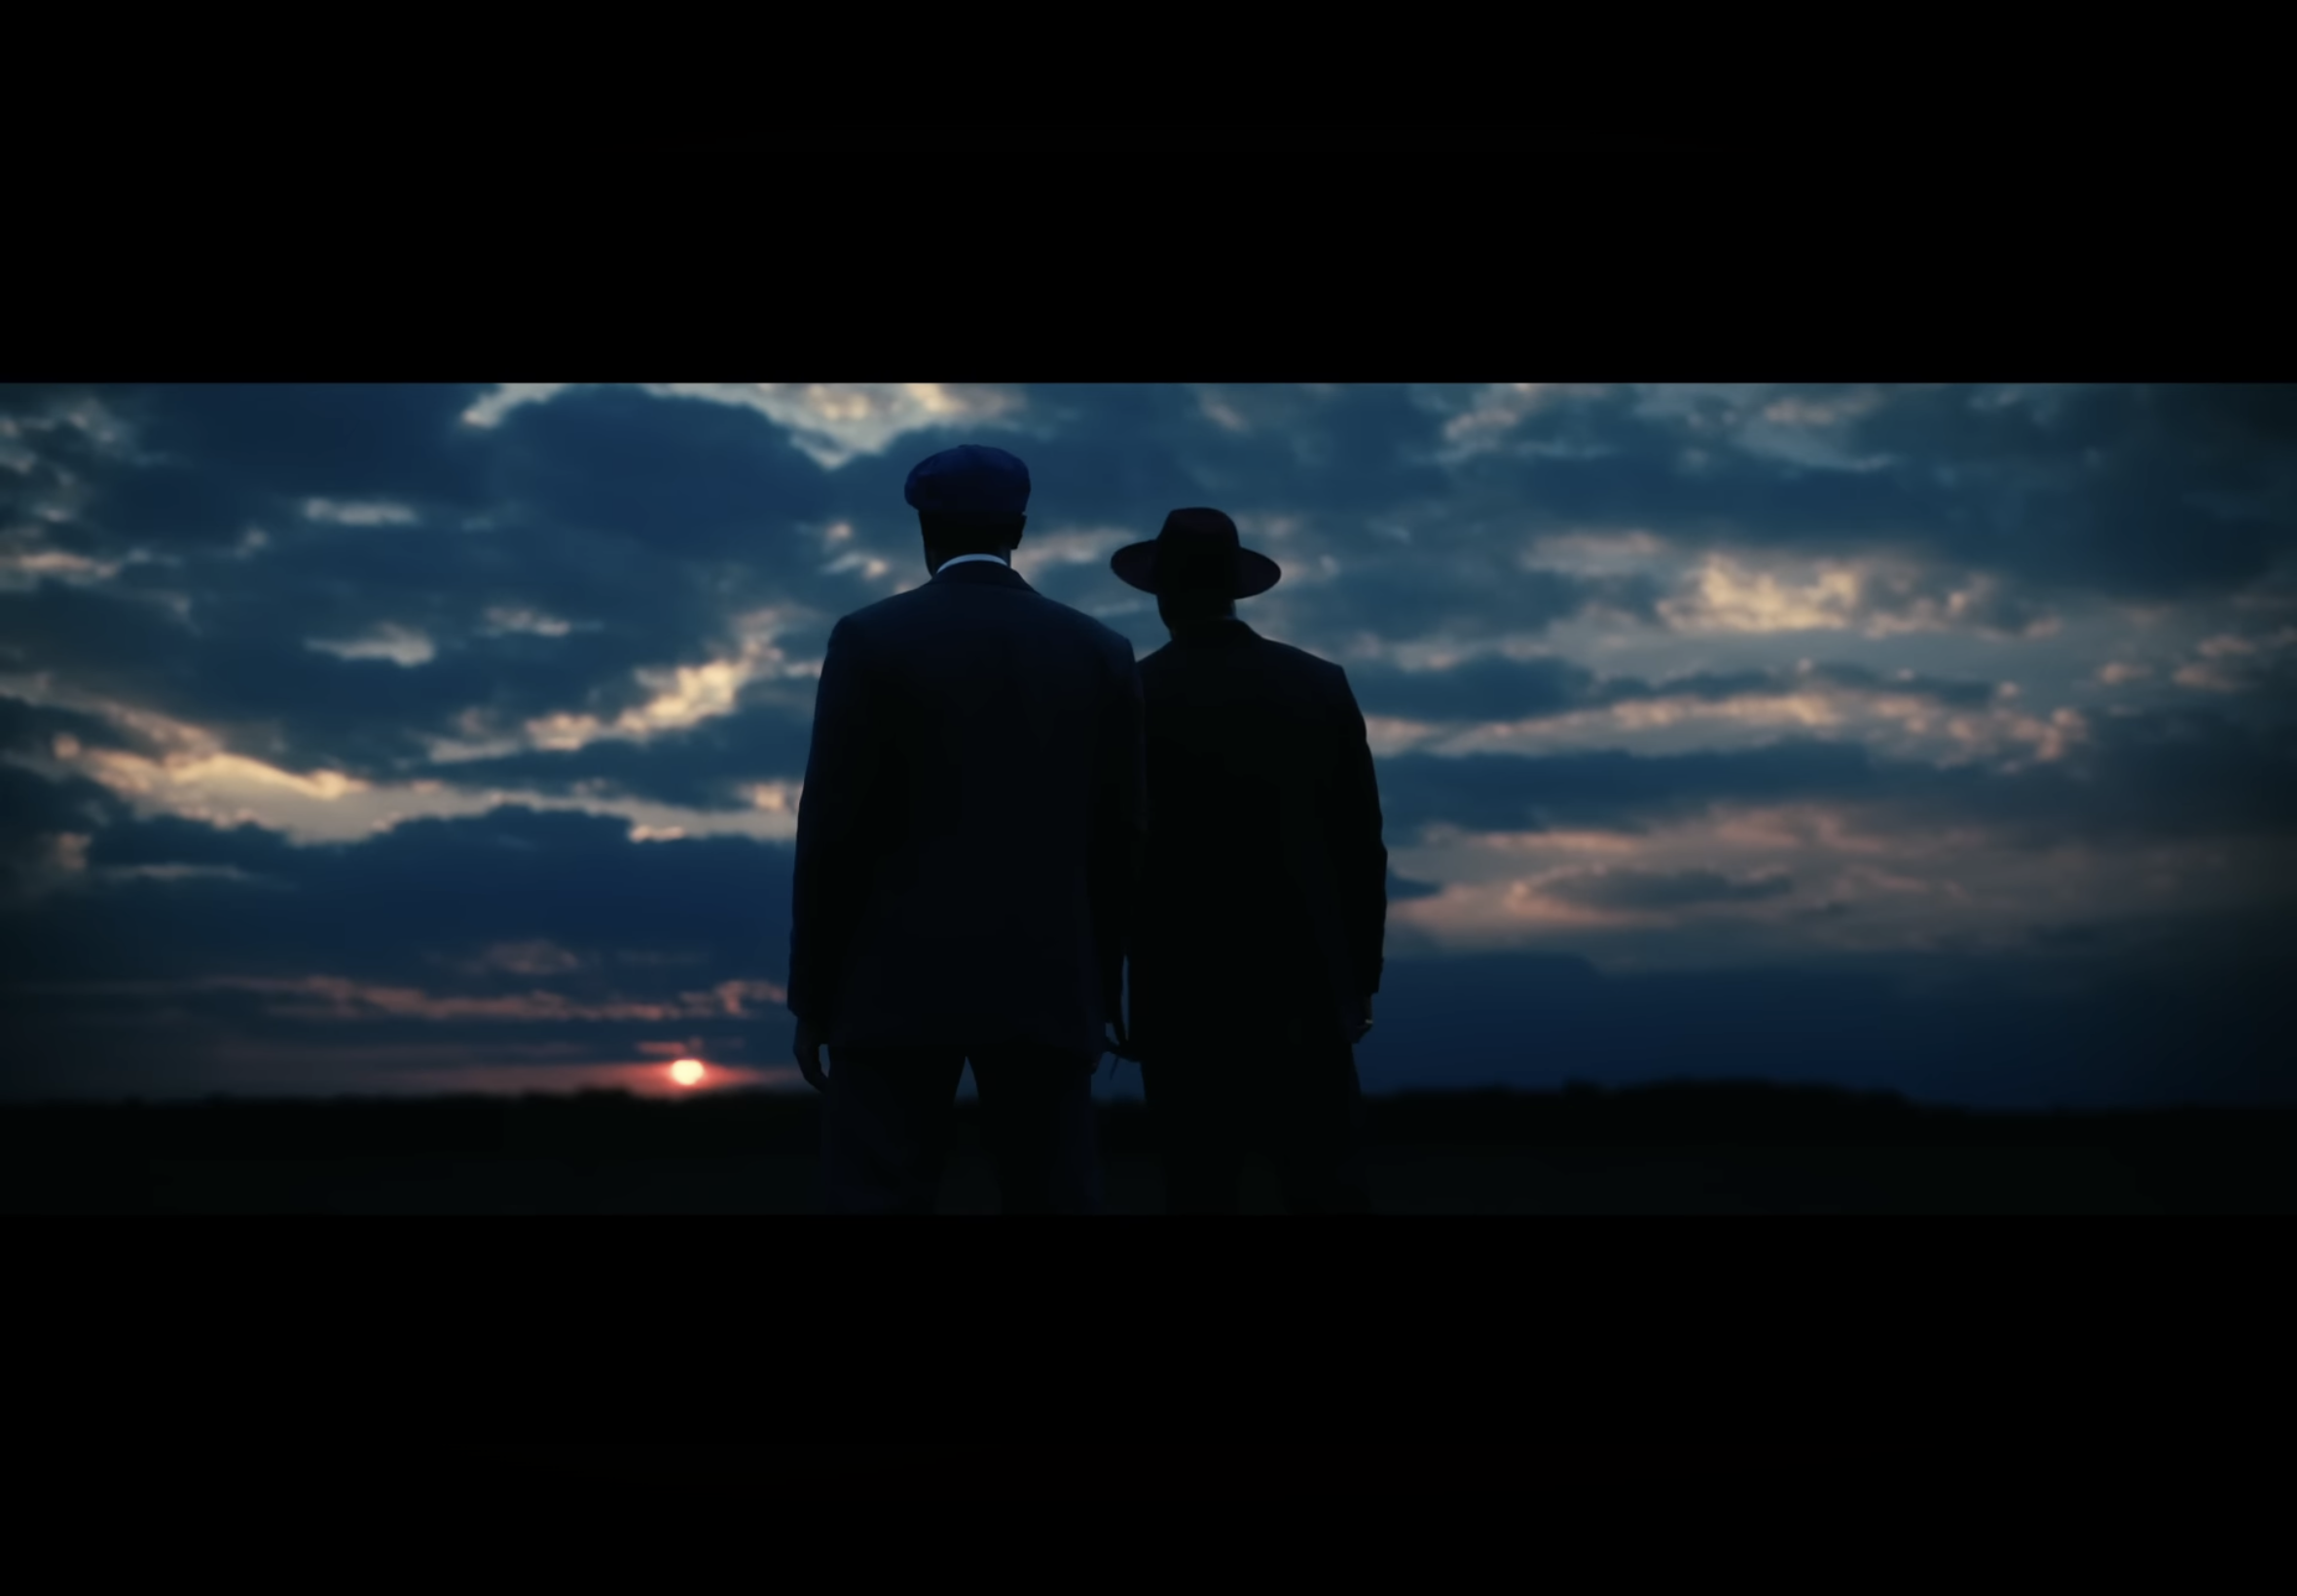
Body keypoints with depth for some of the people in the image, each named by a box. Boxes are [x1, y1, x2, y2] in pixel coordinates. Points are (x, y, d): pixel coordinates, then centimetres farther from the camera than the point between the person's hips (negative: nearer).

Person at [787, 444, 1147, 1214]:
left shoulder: (870, 638, -2)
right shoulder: (1102, 651, 7)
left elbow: (833, 828, -4)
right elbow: (1121, 838, 8)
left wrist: (812, 995, 2)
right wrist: (1102, 987, 16)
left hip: (901, 984, -3)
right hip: (1049, 986, 3)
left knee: (876, 1196, -3)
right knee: (1057, 1198, 6)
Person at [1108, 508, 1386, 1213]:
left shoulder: (1134, 697, -4)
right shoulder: (1321, 685, 4)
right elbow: (1362, 845, 6)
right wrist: (1360, 974, 13)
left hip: (1184, 990, -2)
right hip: (1305, 984, 2)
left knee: (1199, 1191, 2)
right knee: (1328, 1189, 3)